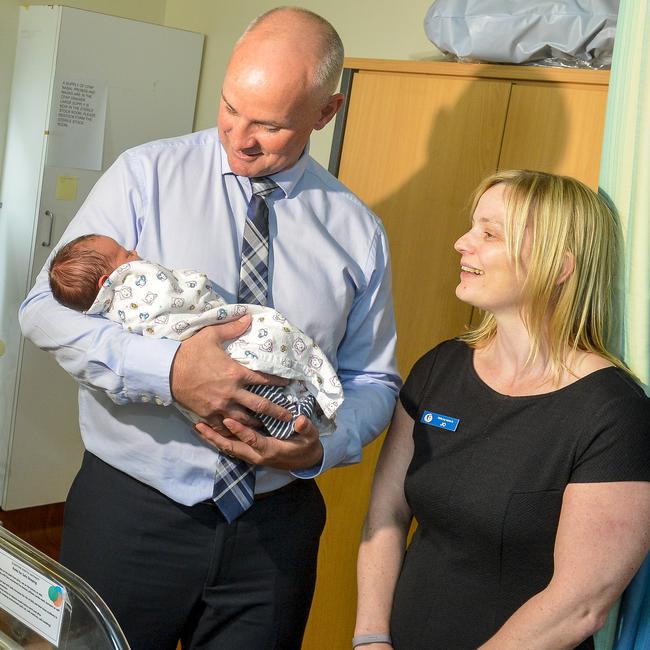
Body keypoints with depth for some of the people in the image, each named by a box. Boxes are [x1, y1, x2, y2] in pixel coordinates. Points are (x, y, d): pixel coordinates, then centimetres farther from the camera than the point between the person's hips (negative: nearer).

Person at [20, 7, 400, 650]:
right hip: (129, 508, -1)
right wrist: (166, 369, -25)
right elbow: (45, 310, -9)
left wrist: (319, 447, -14)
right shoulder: (145, 175, -5)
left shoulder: (357, 230, 2)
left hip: (273, 525, 2)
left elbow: (373, 380, 8)